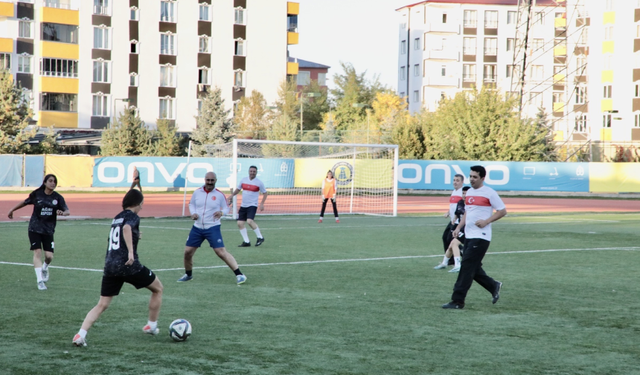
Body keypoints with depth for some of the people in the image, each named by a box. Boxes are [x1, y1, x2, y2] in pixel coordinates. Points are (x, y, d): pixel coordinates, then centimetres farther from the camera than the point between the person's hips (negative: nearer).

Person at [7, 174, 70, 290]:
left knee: (49, 256, -4)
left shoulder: (58, 197, -2)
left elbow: (67, 211, -9)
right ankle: (40, 280, -8)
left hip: (48, 230, 1)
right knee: (37, 252, -12)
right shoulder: (36, 194, -3)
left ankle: (45, 268, 32)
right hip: (35, 228, -1)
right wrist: (12, 210, 23)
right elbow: (25, 202, 13)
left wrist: (63, 213, -33)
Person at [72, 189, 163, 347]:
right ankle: (152, 326, 24)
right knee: (158, 288, 17)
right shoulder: (132, 217, -3)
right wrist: (131, 252, -33)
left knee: (101, 305, 6)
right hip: (129, 265, -6)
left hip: (110, 266, 7)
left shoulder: (116, 218, 20)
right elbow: (126, 228, -25)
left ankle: (80, 335, -13)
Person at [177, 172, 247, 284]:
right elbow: (191, 204, 17)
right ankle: (188, 274, 31)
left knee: (221, 252, -14)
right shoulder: (197, 192, 3)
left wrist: (221, 212, -19)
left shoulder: (219, 195, -5)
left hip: (212, 228, -4)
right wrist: (193, 213, -4)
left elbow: (226, 208, 3)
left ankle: (239, 275, -10)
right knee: (187, 252, 5)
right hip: (197, 227, 4)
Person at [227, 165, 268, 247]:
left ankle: (260, 237, -8)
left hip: (252, 205, -6)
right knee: (240, 223, -1)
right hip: (243, 206, 6)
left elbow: (265, 193, 4)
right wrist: (232, 195, 4)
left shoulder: (259, 183, -5)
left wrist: (262, 204, -8)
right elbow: (238, 189, 20)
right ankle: (246, 242, 8)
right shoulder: (243, 180, 6)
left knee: (249, 221, -25)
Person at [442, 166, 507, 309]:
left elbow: (502, 211, -7)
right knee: (474, 268, 12)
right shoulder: (469, 192, 14)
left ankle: (458, 301, -8)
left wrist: (486, 221, -16)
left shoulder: (489, 193, -9)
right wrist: (459, 227, 13)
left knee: (467, 267, -10)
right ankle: (494, 286, 33)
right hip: (469, 236, 8)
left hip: (481, 237, -8)